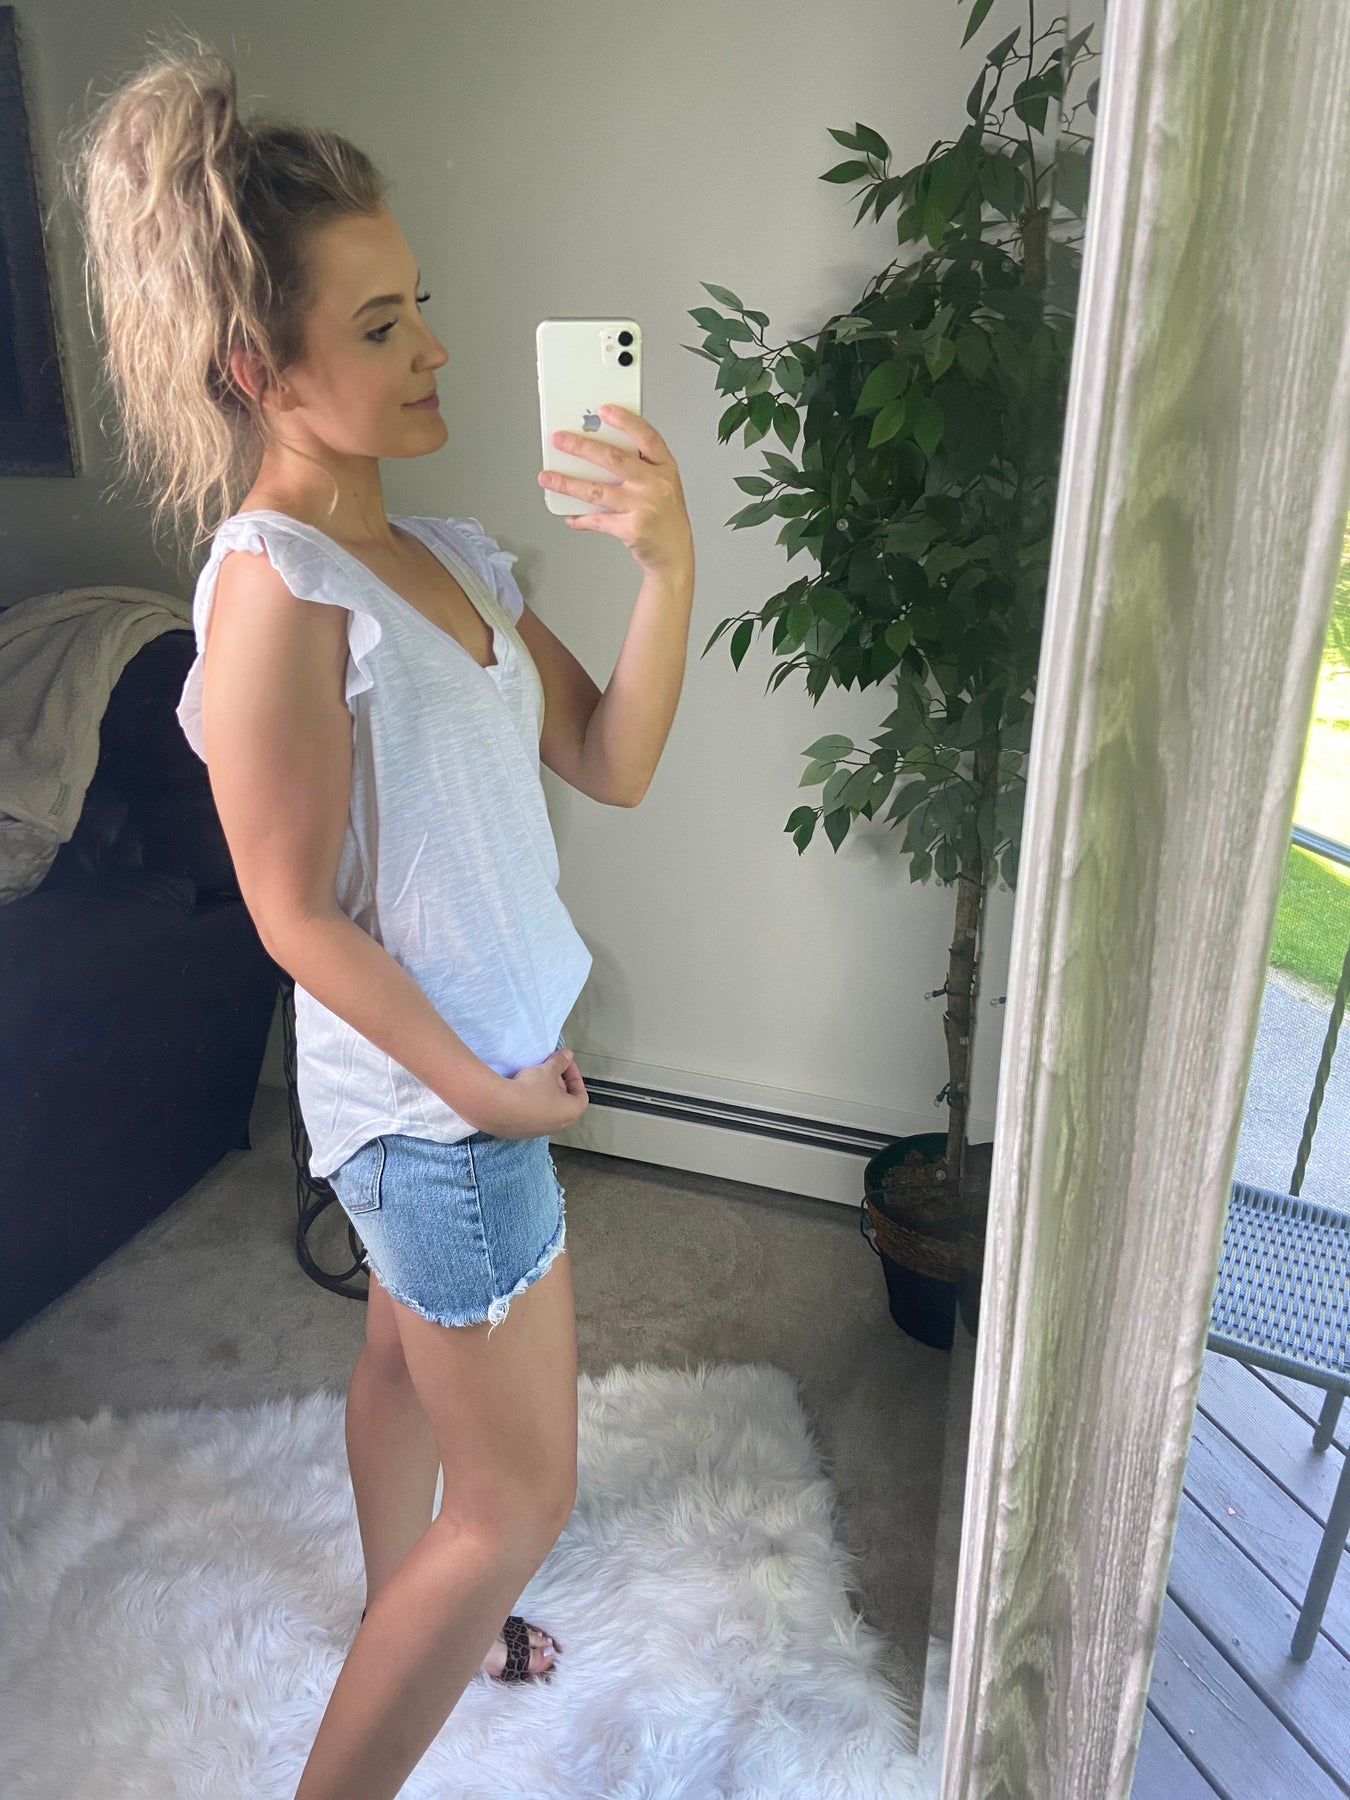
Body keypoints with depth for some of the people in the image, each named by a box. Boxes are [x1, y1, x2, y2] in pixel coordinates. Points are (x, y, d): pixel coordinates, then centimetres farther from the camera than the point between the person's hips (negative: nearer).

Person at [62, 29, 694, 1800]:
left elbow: (609, 765, 0)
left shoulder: (448, 555, 3)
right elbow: (297, 916, -21)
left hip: (480, 1061, 8)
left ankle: (403, 1629, 55)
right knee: (518, 1496, 8)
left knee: (406, 1360, 28)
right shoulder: (277, 591, -23)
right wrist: (486, 1086, -15)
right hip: (437, 1095, -8)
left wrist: (667, 569, -13)